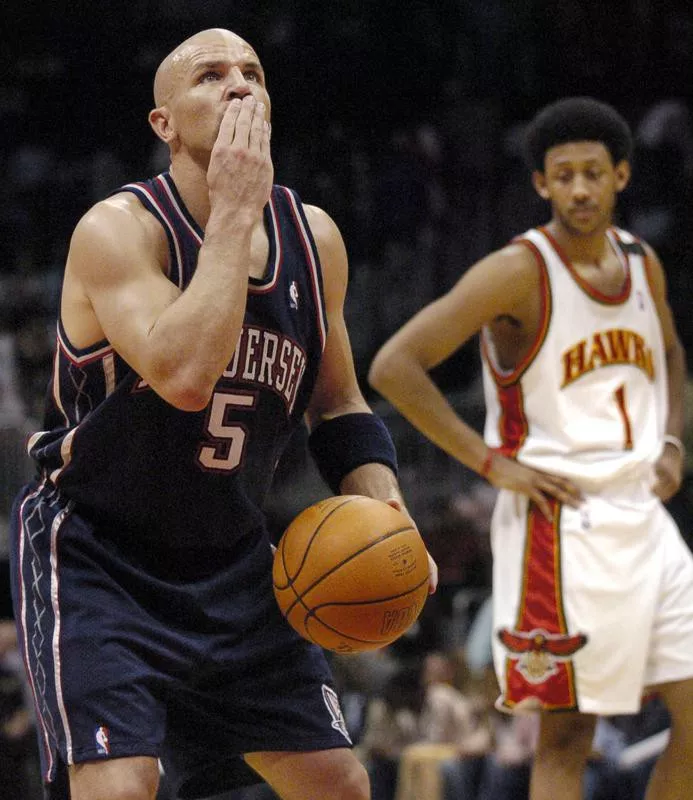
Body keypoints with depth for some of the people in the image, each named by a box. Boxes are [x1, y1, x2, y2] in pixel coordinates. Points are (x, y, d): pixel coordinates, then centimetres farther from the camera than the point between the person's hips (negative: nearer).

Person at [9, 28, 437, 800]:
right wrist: (234, 213, -30)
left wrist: (383, 508, -3)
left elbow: (336, 405, 15)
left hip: (230, 563, 7)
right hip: (95, 559, -7)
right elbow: (185, 376, -37)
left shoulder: (313, 239, 1)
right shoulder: (117, 230, -19)